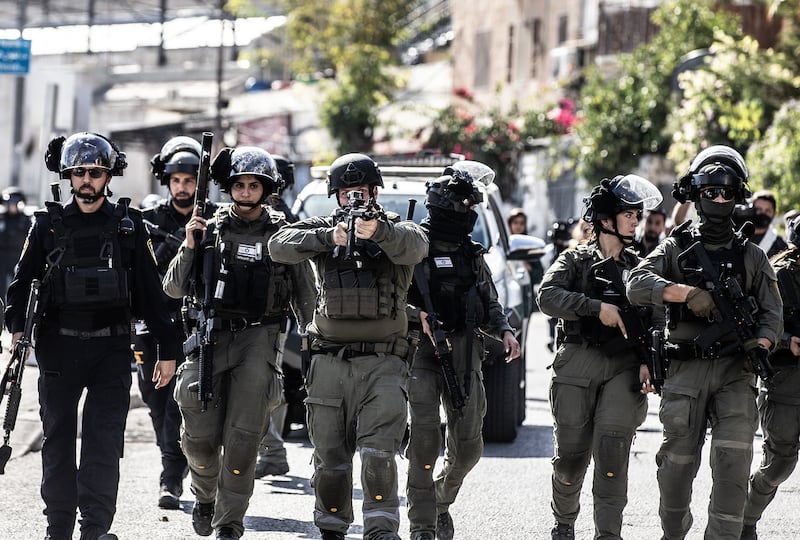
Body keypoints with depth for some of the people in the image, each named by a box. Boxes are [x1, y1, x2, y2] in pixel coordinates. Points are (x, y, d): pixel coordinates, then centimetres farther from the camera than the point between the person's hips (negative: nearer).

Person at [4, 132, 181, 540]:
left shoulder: (128, 225, 5)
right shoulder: (49, 224, 6)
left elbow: (151, 291, 5)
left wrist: (167, 349, 3)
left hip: (111, 348, -1)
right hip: (59, 345, 1)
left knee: (104, 441, -7)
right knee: (58, 441, 7)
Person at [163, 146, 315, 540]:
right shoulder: (209, 230, 7)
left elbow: (304, 296, 12)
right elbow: (174, 289, 5)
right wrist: (189, 246, -9)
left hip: (257, 340, -1)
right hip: (210, 335, 1)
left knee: (242, 438, -8)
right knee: (201, 434, -2)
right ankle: (205, 496, 27)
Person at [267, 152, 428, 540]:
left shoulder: (396, 228, 4)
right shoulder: (322, 229, 10)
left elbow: (415, 246, -19)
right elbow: (279, 246, -7)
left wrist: (378, 230, -40)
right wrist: (330, 237, -21)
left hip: (382, 364, -2)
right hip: (329, 361, 3)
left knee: (378, 453, -16)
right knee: (330, 459, 7)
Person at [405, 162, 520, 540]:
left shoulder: (471, 253, 17)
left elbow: (489, 303, 22)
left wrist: (504, 330, 3)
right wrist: (420, 316, -21)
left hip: (464, 354, 5)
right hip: (421, 353, -5)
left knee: (468, 445, 5)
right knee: (425, 441, -13)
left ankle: (442, 501, 31)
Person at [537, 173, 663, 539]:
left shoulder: (639, 268, 16)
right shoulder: (575, 260, 8)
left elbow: (654, 323, 14)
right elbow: (548, 296, -10)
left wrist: (647, 362, -2)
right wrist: (597, 307, -18)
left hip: (624, 366, 1)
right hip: (577, 365, -1)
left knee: (612, 453, -12)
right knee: (571, 454, 3)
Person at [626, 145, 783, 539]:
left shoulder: (751, 256, 14)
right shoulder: (675, 248, 10)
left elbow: (770, 312, 9)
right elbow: (637, 285, -6)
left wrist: (759, 346, -12)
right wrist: (687, 292, -20)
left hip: (735, 371, 0)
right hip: (685, 369, 0)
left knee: (733, 459, -13)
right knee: (678, 462, 5)